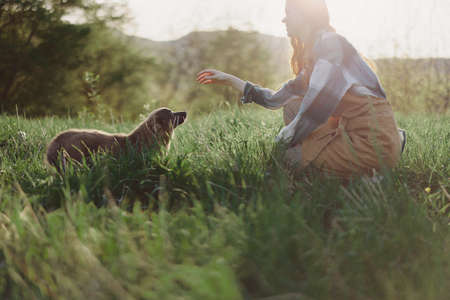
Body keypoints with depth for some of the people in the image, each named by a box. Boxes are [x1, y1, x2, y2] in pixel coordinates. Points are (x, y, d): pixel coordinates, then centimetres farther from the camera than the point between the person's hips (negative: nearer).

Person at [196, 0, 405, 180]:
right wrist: (229, 80, 26)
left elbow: (318, 105, -18)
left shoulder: (330, 42, -9)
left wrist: (282, 141, -8)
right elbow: (277, 99, 25)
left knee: (292, 158, -9)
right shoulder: (311, 59, 20)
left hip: (374, 141, -9)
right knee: (292, 106, 11)